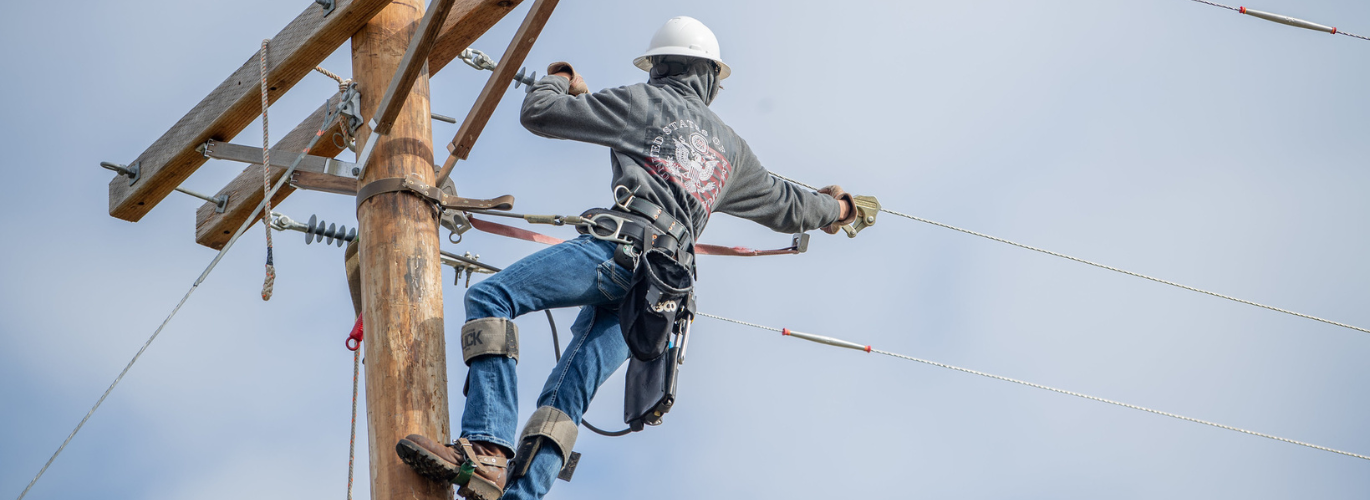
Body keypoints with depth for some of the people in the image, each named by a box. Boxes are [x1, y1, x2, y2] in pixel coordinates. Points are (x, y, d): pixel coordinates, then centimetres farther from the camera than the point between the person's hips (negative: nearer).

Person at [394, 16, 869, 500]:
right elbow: (784, 205, 44)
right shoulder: (732, 148, 29)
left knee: (489, 297, -14)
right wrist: (834, 209, 66)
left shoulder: (647, 101, 12)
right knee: (563, 399, 4)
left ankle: (487, 451, -30)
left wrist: (559, 78, 35)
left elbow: (539, 113, 12)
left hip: (622, 247, -7)